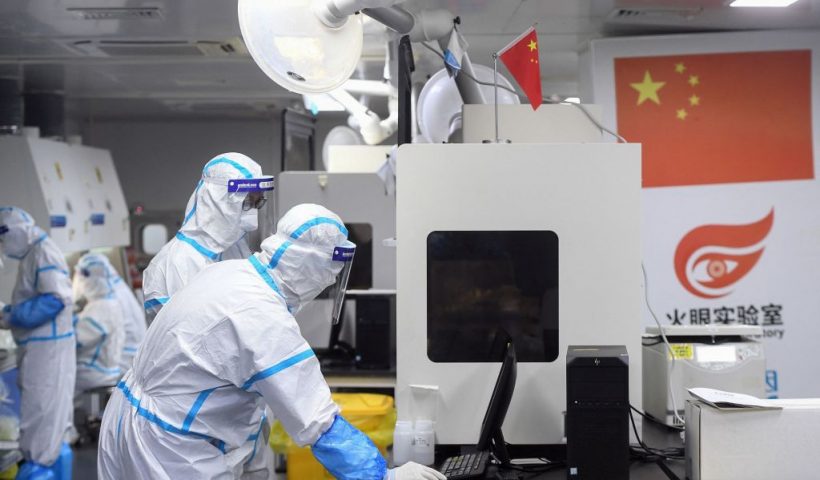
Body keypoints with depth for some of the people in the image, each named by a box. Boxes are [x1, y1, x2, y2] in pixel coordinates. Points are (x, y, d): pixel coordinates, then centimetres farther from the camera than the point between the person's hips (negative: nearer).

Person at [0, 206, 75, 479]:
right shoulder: (32, 255, 15)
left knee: (41, 406, -4)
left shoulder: (43, 253, -16)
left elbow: (54, 299, -25)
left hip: (47, 346, -10)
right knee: (47, 405, 18)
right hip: (39, 345, 10)